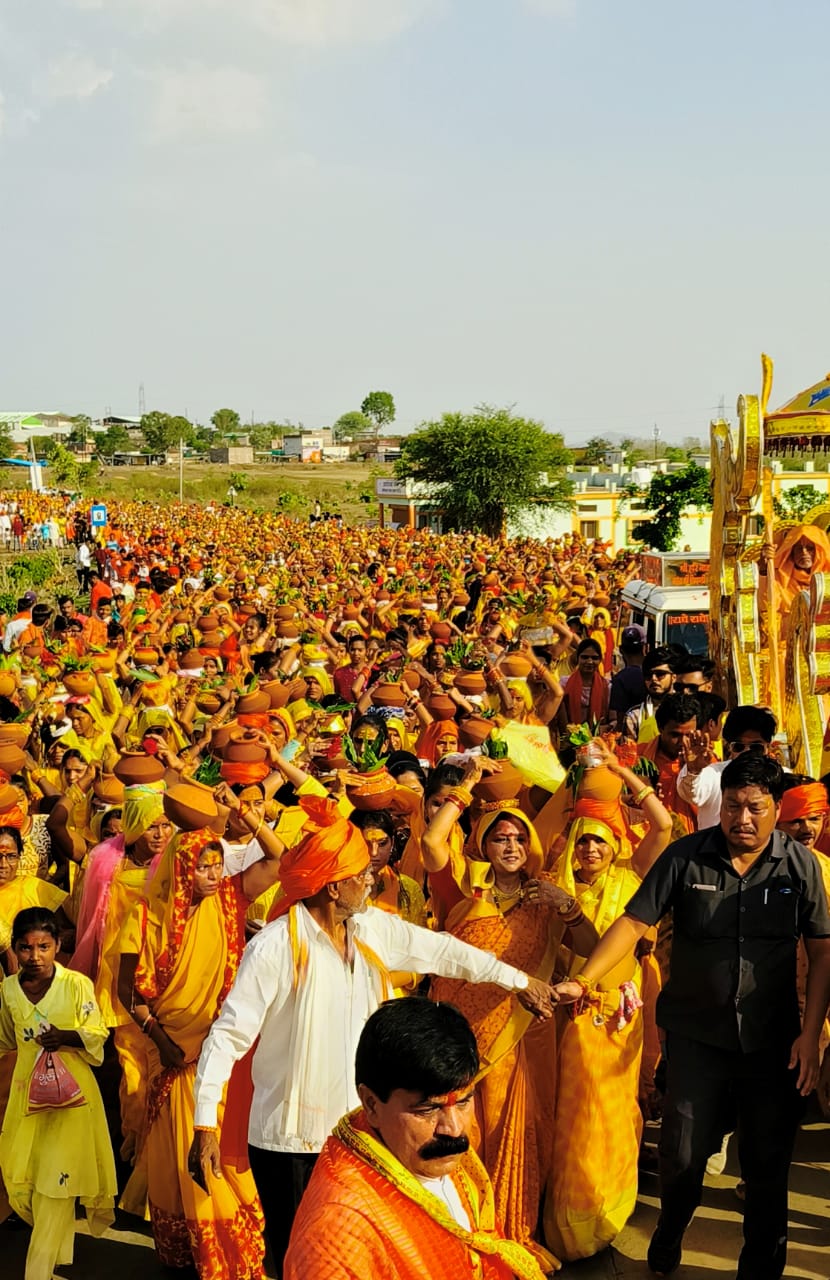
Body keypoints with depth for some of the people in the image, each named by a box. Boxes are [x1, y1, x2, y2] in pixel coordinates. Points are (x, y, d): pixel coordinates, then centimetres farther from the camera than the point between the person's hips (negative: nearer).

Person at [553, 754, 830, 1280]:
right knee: (684, 1154, 6)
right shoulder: (686, 856, -8)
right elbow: (635, 922, -11)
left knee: (769, 1162, 9)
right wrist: (584, 980, -23)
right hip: (697, 1034, 0)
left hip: (772, 1038, 1)